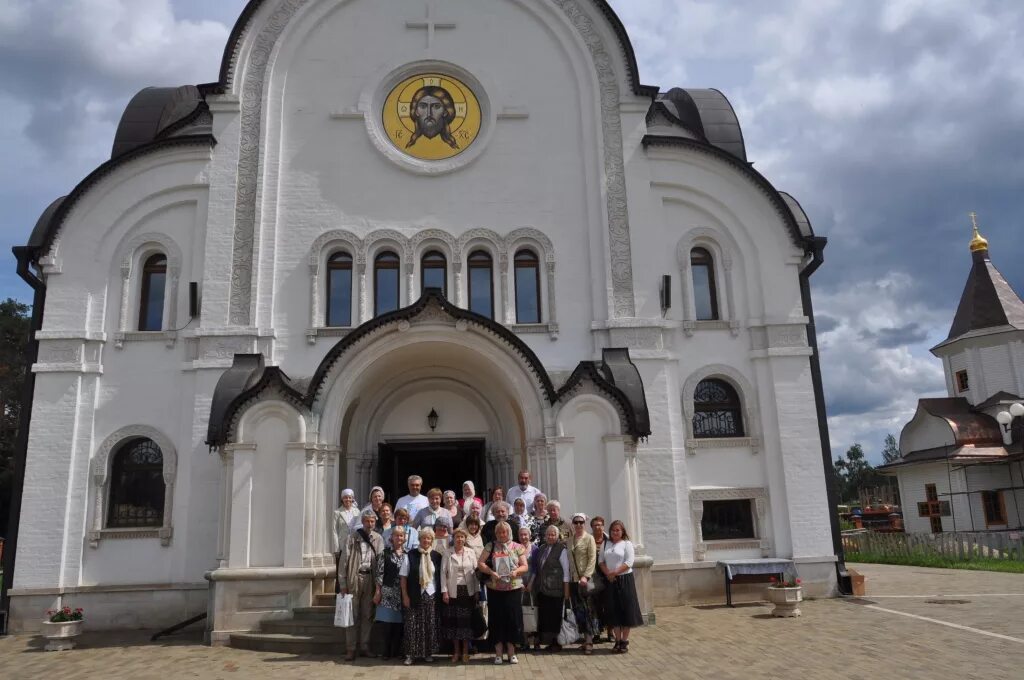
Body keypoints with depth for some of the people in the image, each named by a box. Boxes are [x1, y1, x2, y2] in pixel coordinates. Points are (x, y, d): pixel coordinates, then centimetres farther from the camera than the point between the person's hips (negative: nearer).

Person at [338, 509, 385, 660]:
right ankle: (351, 649, 7)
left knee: (367, 615, 8)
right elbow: (344, 560, -2)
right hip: (354, 578, -2)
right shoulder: (352, 537, 0)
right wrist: (343, 583, -6)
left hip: (370, 578, 2)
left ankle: (364, 647, 17)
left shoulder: (378, 539, 7)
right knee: (353, 615, 1)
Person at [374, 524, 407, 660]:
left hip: (403, 593, 2)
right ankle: (387, 652, 9)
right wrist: (378, 592, -5)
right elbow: (379, 573, -1)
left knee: (399, 623, 4)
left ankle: (396, 651, 14)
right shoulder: (385, 553, 1)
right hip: (388, 592, -2)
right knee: (387, 623, -2)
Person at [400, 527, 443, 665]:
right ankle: (410, 654, 9)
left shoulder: (436, 556, 4)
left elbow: (440, 577, 9)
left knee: (430, 625, 5)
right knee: (412, 625, -2)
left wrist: (441, 594, 3)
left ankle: (428, 653, 19)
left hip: (431, 596, 2)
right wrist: (405, 596, -5)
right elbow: (403, 576, -1)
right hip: (414, 596, -2)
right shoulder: (410, 555, -2)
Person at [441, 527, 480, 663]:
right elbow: (443, 573, -1)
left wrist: (477, 591, 0)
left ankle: (465, 652, 14)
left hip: (468, 591, 1)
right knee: (454, 621, 4)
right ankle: (456, 651, 17)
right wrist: (444, 591, -7)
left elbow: (476, 572, 3)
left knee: (467, 621, 3)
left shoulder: (471, 552, 3)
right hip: (453, 592, -1)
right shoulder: (448, 553, -1)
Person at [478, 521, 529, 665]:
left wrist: (516, 571, -17)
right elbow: (480, 563, -1)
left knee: (513, 618, 2)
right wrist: (491, 572, -17)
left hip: (514, 588, 0)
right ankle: (498, 652, 14)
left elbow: (525, 566, 4)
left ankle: (511, 652, 16)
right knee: (497, 619, 3)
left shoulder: (517, 547, 6)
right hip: (495, 589, 0)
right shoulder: (490, 547, 5)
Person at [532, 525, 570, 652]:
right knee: (544, 615, 7)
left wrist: (566, 588, -10)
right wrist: (532, 583, 16)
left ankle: (556, 642, 12)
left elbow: (565, 570, -8)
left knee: (554, 616, 1)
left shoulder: (561, 549, -6)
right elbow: (536, 568, 20)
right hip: (542, 589, 6)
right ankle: (548, 641, 17)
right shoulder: (541, 549, 13)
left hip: (555, 589, -6)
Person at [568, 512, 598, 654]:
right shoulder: (569, 540, 13)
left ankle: (589, 641, -1)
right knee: (577, 610, 5)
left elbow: (592, 559, -9)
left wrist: (586, 576, -18)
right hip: (573, 580, 5)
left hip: (584, 580, -5)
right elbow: (568, 559, 15)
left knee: (586, 609, -6)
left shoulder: (589, 538, -2)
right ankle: (586, 639, 13)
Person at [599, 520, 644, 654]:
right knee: (613, 611, 5)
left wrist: (615, 572, -17)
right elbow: (601, 560, 7)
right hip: (610, 581, 4)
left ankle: (625, 641, 9)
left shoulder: (627, 543, -3)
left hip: (624, 579, -4)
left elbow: (629, 562, -11)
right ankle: (618, 640, 14)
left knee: (625, 609, 0)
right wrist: (607, 573, -10)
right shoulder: (606, 544, 10)